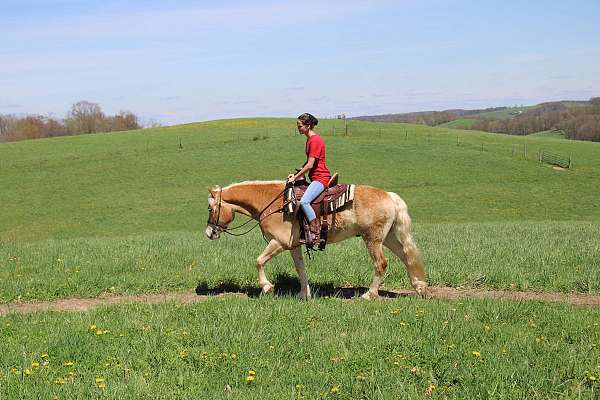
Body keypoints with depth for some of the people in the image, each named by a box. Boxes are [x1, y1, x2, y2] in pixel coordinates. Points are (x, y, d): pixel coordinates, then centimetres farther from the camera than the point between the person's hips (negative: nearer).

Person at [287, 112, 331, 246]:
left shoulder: (315, 140, -15)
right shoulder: (310, 139, 16)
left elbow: (310, 165, -18)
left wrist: (295, 177, -12)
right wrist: (296, 174, 11)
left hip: (320, 178, -11)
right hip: (315, 178, 11)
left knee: (304, 201, -28)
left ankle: (315, 233, -24)